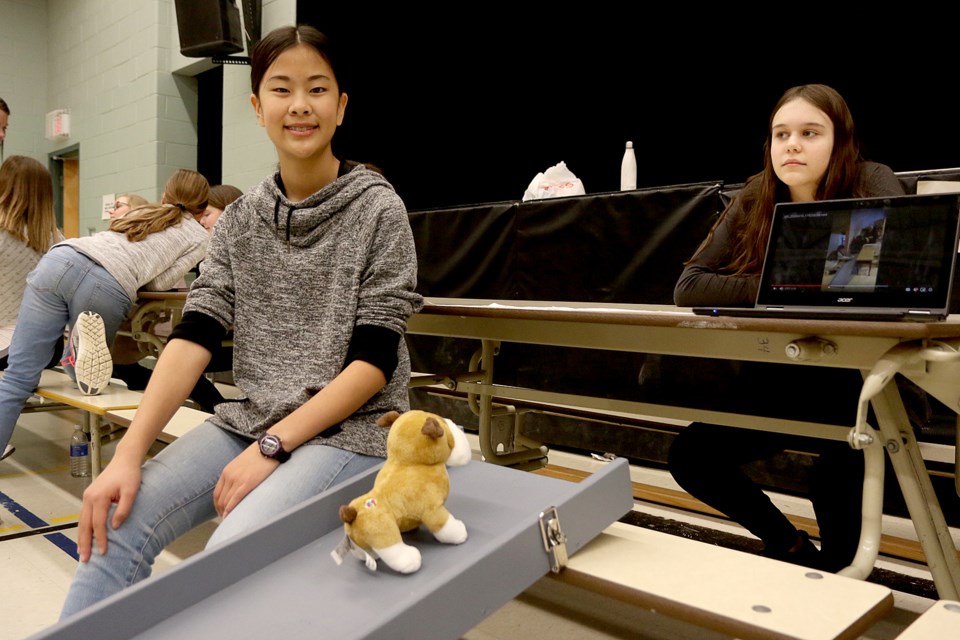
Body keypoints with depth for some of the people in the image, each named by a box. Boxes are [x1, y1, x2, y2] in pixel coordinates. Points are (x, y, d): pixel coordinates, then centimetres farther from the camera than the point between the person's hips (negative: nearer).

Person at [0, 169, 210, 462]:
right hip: (107, 287, -4)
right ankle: (84, 343, -12)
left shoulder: (142, 210, 34)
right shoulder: (199, 237, 19)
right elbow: (158, 283, 15)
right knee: (78, 368, 20)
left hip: (60, 259, 4)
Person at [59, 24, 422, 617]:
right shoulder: (242, 218, 7)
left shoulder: (379, 210, -6)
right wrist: (130, 453, -15)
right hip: (251, 419, 4)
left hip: (351, 428, -4)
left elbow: (374, 360, -11)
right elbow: (194, 336, -2)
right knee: (113, 529, -15)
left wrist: (272, 447, -18)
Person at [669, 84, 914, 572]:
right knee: (688, 455, -8)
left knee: (834, 475, -32)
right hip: (773, 386, 5)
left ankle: (837, 570, 2)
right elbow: (689, 287, -8)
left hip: (856, 383, -4)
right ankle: (792, 548, 16)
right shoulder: (753, 201, -2)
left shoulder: (871, 185, -11)